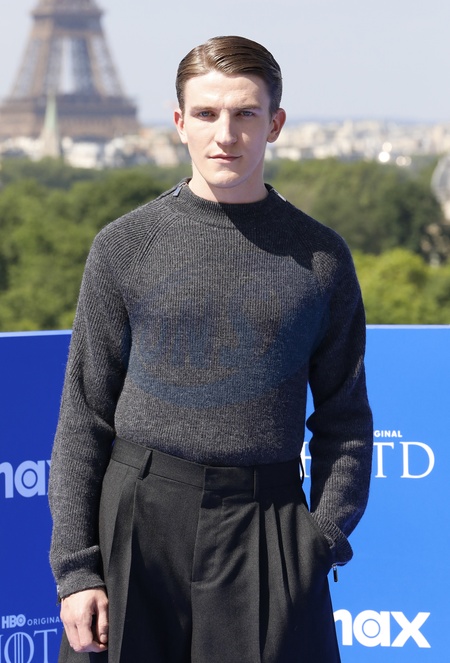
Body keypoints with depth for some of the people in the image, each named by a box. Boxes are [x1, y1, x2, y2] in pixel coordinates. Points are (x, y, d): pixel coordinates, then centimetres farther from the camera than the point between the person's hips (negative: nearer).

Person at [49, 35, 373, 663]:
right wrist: (75, 564, -3)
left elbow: (344, 417, 10)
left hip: (267, 528, 0)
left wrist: (326, 537, -3)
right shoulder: (125, 246, 3)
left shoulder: (321, 256, 5)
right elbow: (84, 416, 3)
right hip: (137, 517, 0)